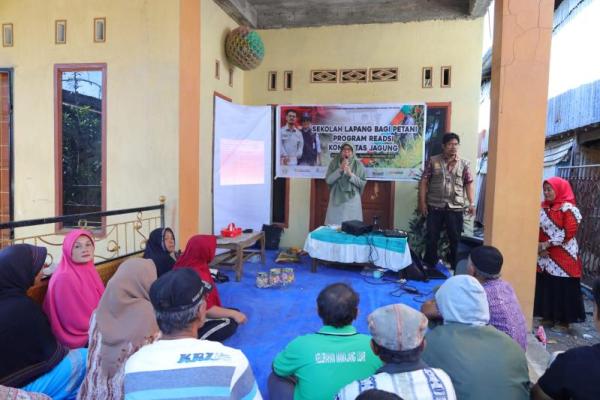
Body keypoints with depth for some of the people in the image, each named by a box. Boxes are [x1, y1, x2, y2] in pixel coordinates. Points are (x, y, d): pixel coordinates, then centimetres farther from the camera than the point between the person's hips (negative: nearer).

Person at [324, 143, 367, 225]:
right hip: (336, 200, 1)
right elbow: (328, 180, -6)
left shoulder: (358, 164, -1)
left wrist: (351, 174, -16)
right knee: (334, 227, 3)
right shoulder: (334, 163, 2)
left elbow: (363, 183, -3)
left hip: (352, 201, -1)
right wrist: (340, 169, -15)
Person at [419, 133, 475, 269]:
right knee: (431, 238, 6)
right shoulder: (433, 161, 2)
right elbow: (424, 182, 1)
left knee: (455, 239, 8)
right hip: (435, 207, -1)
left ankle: (456, 267, 25)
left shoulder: (464, 164, 7)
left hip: (456, 208, 1)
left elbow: (469, 184, 7)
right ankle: (429, 266, 21)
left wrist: (471, 203, -4)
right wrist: (422, 202, -5)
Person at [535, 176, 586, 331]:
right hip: (545, 256, 6)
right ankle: (548, 315, 22)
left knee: (563, 288, 1)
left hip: (564, 256, -6)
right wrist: (538, 245, -4)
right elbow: (537, 229, 12)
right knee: (545, 286, 9)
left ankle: (563, 320, 14)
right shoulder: (543, 207, 11)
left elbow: (569, 232, -16)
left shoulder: (568, 208, -9)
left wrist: (547, 244, -16)